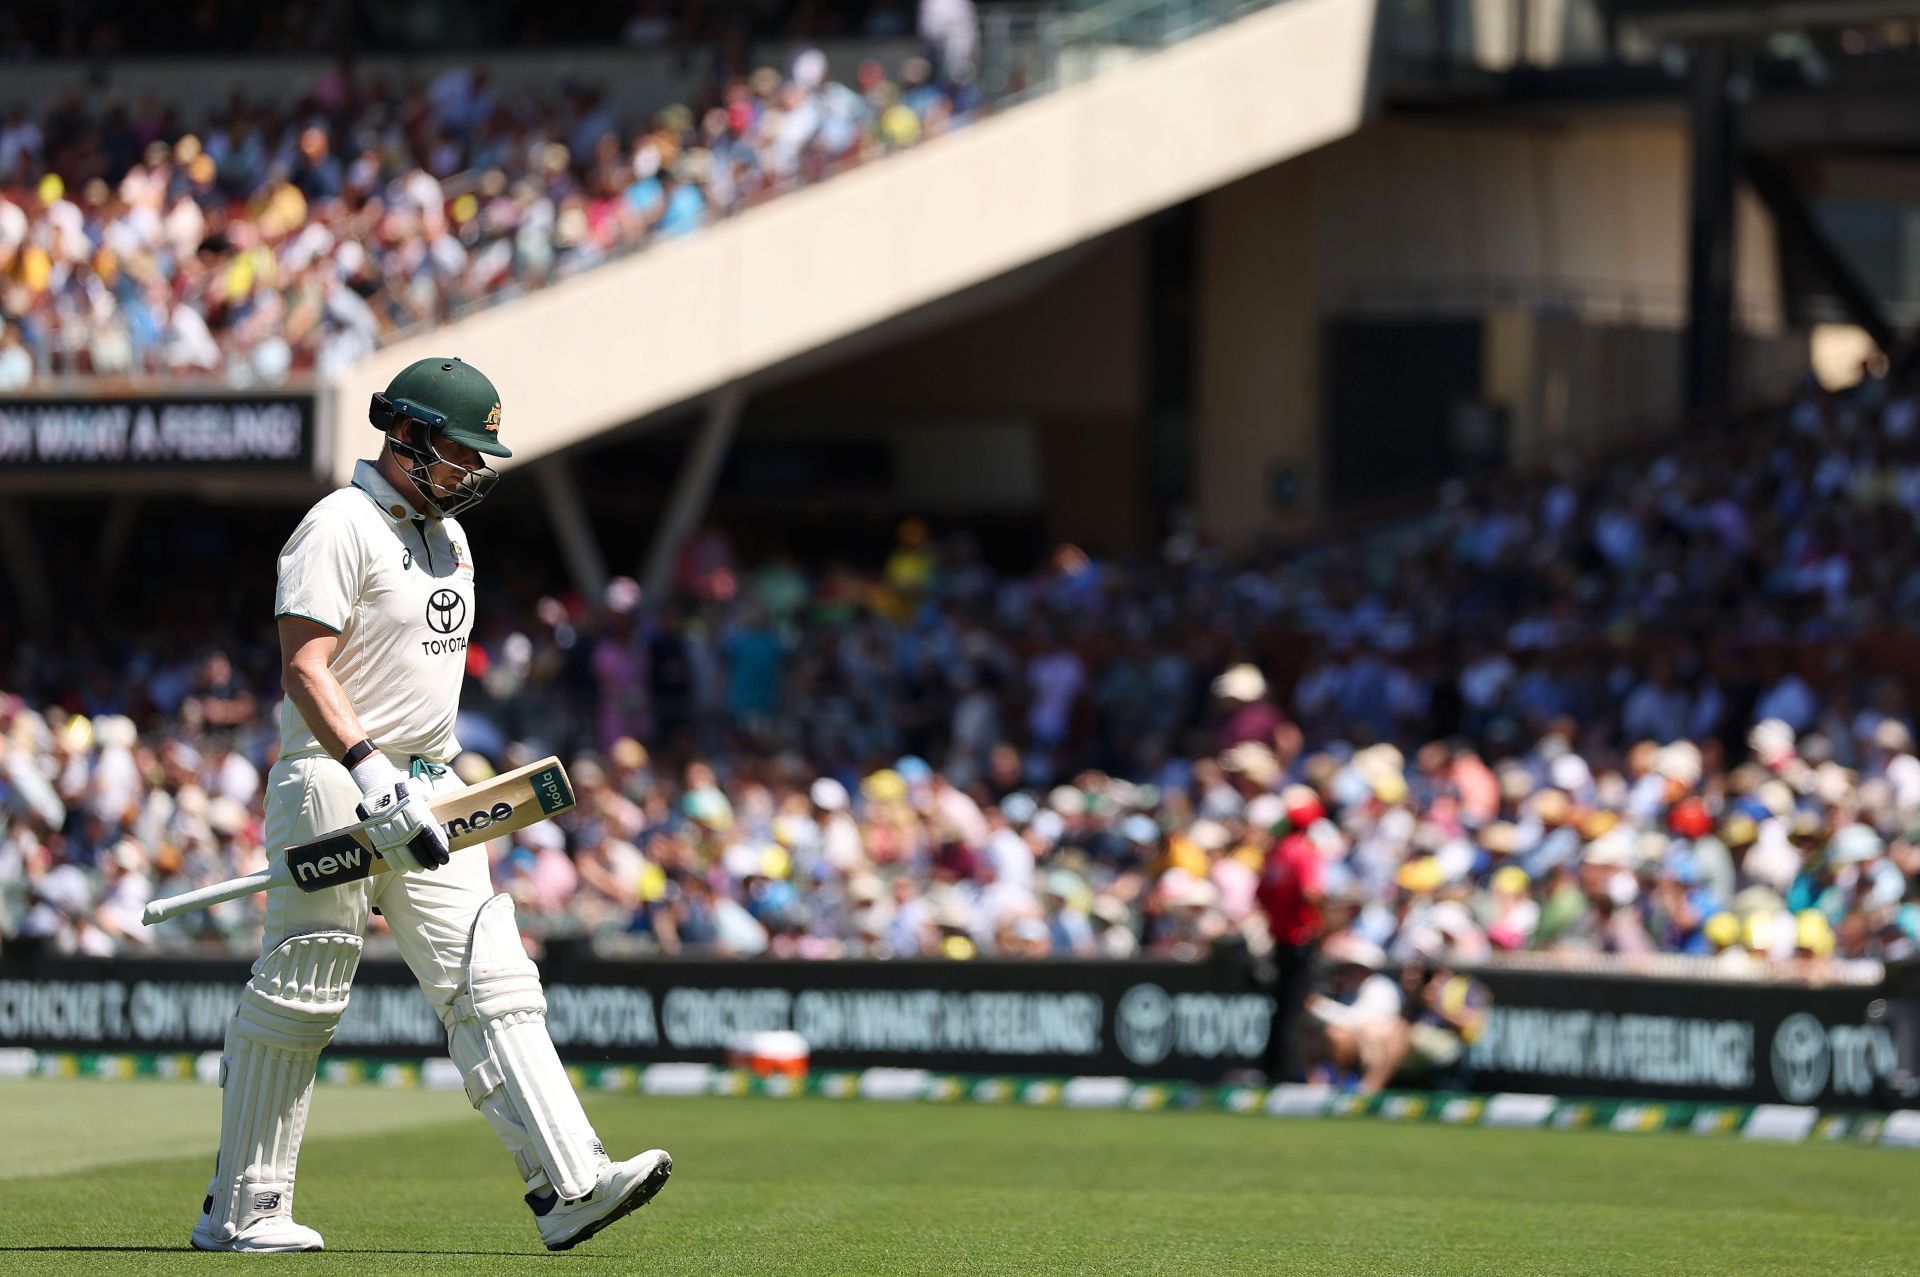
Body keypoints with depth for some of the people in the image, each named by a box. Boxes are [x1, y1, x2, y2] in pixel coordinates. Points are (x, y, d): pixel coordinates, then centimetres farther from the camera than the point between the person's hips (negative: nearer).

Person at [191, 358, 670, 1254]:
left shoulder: (447, 533, 18)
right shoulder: (341, 528, -11)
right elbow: (304, 668, -20)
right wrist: (369, 775, -30)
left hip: (427, 791, 8)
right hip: (332, 784, -8)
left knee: (491, 985, -4)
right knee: (299, 999, -3)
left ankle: (568, 1185, -13)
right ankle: (241, 1211, 5)